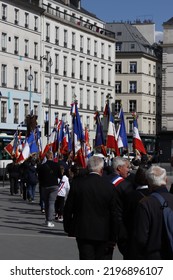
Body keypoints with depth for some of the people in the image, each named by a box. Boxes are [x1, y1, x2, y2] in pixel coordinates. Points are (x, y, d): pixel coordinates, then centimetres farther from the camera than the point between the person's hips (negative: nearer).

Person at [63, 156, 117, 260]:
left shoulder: (77, 183, -7)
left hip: (82, 231, 0)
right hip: (102, 233, 1)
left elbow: (68, 209, 0)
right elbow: (114, 214, -3)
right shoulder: (109, 187, -8)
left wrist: (68, 228, 14)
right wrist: (113, 237, 7)